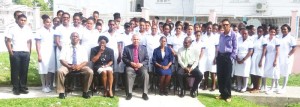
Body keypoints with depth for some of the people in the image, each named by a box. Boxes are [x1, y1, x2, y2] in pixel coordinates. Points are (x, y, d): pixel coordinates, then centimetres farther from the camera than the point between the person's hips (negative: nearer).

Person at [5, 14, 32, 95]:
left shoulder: (28, 29, 12)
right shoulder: (12, 29, 2)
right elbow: (8, 41, 1)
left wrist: (29, 52, 6)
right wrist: (10, 52, -6)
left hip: (25, 53, 3)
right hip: (15, 53, -3)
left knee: (24, 71, 4)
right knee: (15, 71, 1)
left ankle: (23, 87, 13)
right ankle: (15, 88, 8)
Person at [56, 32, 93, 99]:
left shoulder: (82, 48, 12)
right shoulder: (65, 48, 10)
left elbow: (85, 61, 3)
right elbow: (62, 60, -1)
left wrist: (79, 66, -19)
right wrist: (69, 66, -20)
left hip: (80, 66, 1)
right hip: (68, 66, 0)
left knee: (90, 72, -27)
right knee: (60, 71, -32)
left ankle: (85, 92, -13)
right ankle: (61, 92, -20)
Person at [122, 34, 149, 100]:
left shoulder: (143, 48, 13)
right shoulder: (127, 48, 9)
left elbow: (147, 59, 9)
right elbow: (124, 58, 3)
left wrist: (141, 64, -10)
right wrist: (131, 63, -13)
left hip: (141, 66, 1)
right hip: (130, 66, -1)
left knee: (146, 74, -29)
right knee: (129, 74, -33)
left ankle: (145, 93, -17)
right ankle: (129, 93, -22)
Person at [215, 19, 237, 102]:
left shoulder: (233, 34, -6)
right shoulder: (221, 35, 12)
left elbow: (235, 47, -7)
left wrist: (231, 57, -13)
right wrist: (217, 56, 9)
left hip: (228, 56, -5)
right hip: (220, 56, 6)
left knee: (227, 77, 0)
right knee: (220, 76, 7)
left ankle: (228, 95, 12)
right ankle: (222, 93, 19)